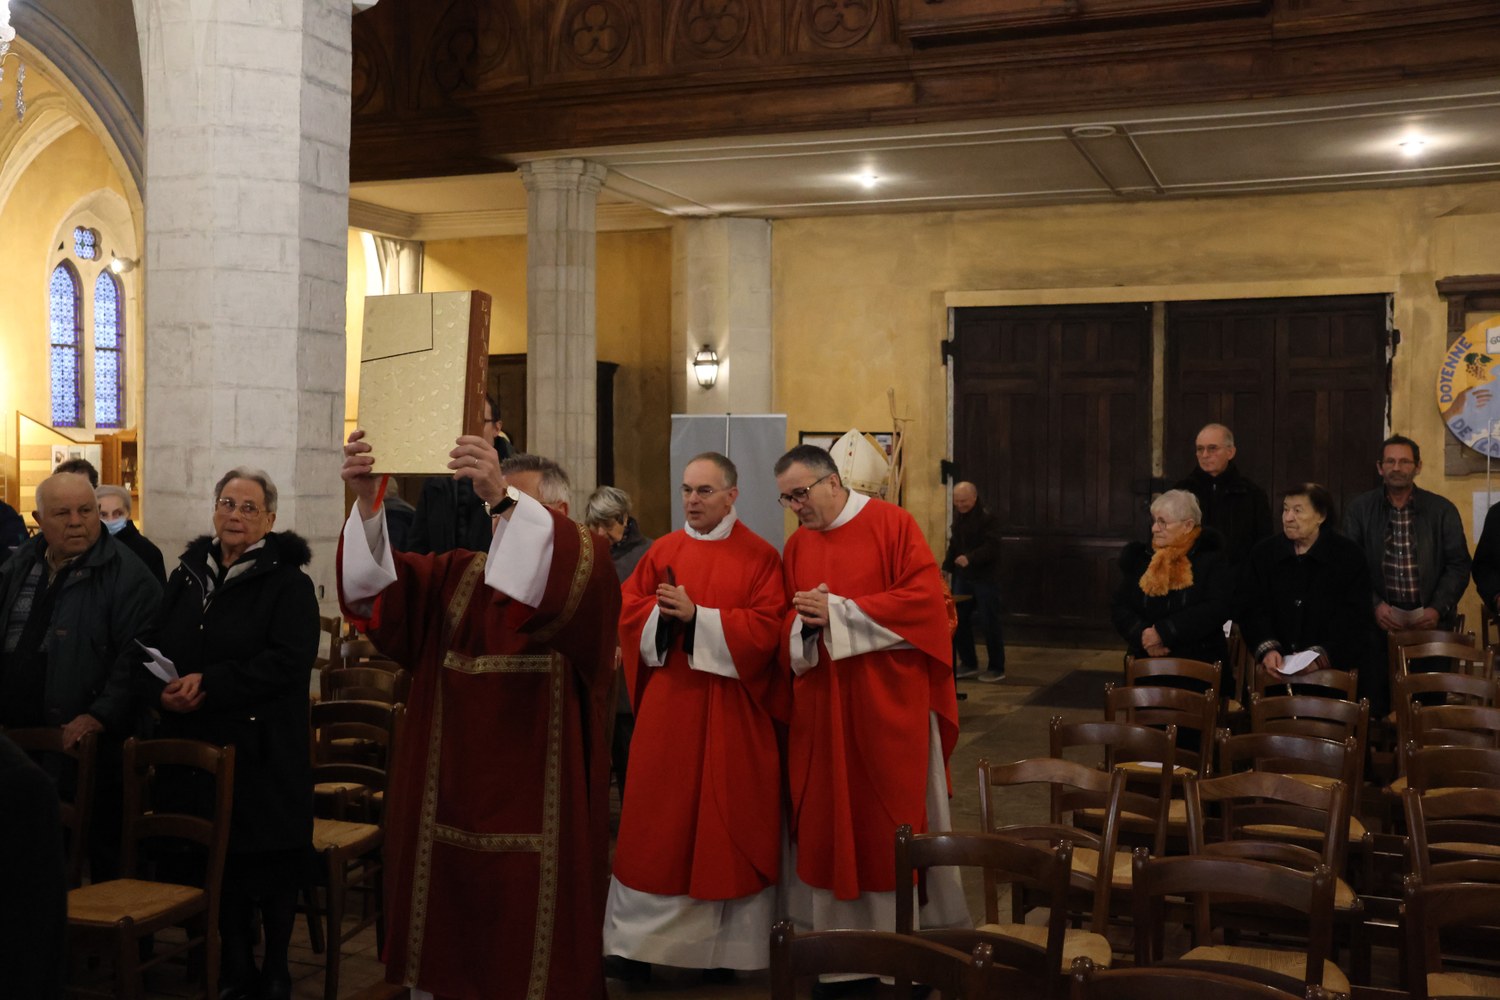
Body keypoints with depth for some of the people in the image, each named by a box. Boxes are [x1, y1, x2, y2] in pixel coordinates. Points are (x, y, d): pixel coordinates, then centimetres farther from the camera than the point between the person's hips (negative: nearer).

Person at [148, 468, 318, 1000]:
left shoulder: (289, 581, -6)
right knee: (220, 857, 11)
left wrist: (210, 685, -21)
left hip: (264, 749, -5)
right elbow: (157, 647, 15)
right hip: (199, 742, 5)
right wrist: (165, 688, -8)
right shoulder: (187, 575, 12)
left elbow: (290, 660, -17)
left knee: (271, 859, 2)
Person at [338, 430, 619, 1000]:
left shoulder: (584, 573, -1)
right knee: (441, 944, 11)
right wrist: (368, 503, -20)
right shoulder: (456, 576, 14)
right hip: (448, 802, 5)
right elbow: (378, 584, -3)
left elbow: (561, 581, -25)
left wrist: (507, 499, -38)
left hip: (534, 810, -4)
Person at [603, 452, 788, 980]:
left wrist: (696, 616, -18)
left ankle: (726, 946, 16)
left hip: (731, 711, -2)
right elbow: (628, 609, 6)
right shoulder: (662, 550, 7)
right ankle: (642, 938, 16)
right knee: (657, 822, 6)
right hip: (667, 705, 3)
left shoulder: (759, 556, -3)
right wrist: (665, 613, -14)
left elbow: (765, 628, -12)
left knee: (727, 823, 5)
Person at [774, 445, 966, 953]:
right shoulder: (795, 546, 11)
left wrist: (838, 612, -15)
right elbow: (786, 626, 11)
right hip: (820, 708, 5)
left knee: (896, 818, 3)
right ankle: (837, 927, 18)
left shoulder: (891, 524, -5)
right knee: (826, 821, 6)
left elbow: (925, 597, -14)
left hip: (888, 704, -4)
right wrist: (805, 624, -14)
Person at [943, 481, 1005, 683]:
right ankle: (969, 664, 19)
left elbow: (992, 547, -24)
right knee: (959, 620, 7)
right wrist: (947, 566, 12)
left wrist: (970, 558, -37)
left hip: (985, 578, -8)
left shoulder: (987, 517, -14)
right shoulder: (958, 515, 12)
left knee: (989, 623, -3)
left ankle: (997, 669, 7)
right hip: (963, 576, 8)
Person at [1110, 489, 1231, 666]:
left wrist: (1163, 632, -16)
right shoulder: (1138, 557, 11)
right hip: (1147, 662, 2)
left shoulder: (1211, 559, 2)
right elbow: (1119, 608, 8)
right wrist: (1143, 635, -11)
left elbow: (1215, 610, -10)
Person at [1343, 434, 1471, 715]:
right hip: (1378, 622, 0)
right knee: (1374, 705, -3)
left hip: (1429, 620, 1)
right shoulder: (1359, 509, 4)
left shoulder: (1443, 510, 5)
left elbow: (1459, 565, 4)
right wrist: (1374, 604, -11)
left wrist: (1438, 608, -9)